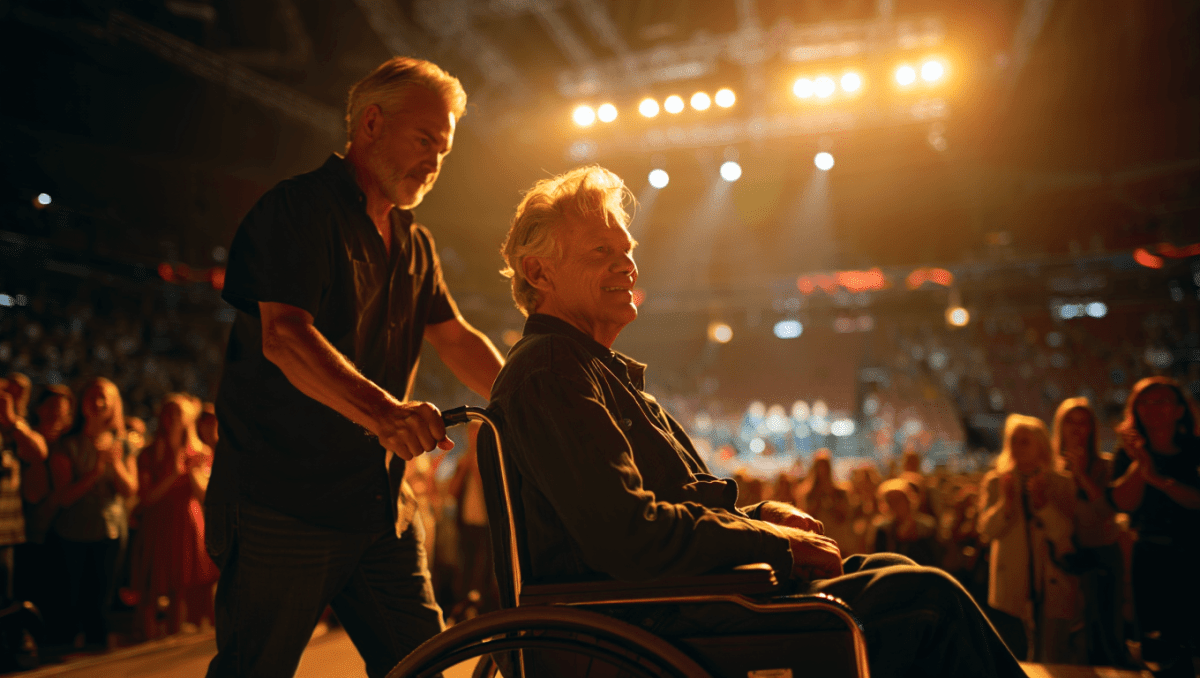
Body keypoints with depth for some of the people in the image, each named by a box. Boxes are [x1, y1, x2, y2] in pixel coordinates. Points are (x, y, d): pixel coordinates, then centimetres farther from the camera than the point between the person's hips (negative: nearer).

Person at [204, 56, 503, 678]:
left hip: (380, 503, 7)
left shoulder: (415, 243, 17)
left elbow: (457, 338, 13)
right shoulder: (299, 207, -10)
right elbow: (284, 335, -24)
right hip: (283, 503, -7)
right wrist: (380, 410, -40)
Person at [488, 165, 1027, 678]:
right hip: (649, 627, -10)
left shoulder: (592, 368, 21)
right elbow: (628, 536, -24)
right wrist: (774, 542, -13)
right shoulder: (548, 371, -13)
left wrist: (757, 515, 3)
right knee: (929, 599, -12)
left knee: (892, 571, 12)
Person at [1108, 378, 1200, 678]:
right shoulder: (1129, 455, 5)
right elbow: (1124, 503, -8)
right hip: (1152, 561, 1)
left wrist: (1158, 478, -19)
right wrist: (1140, 463, -14)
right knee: (1159, 653, 4)